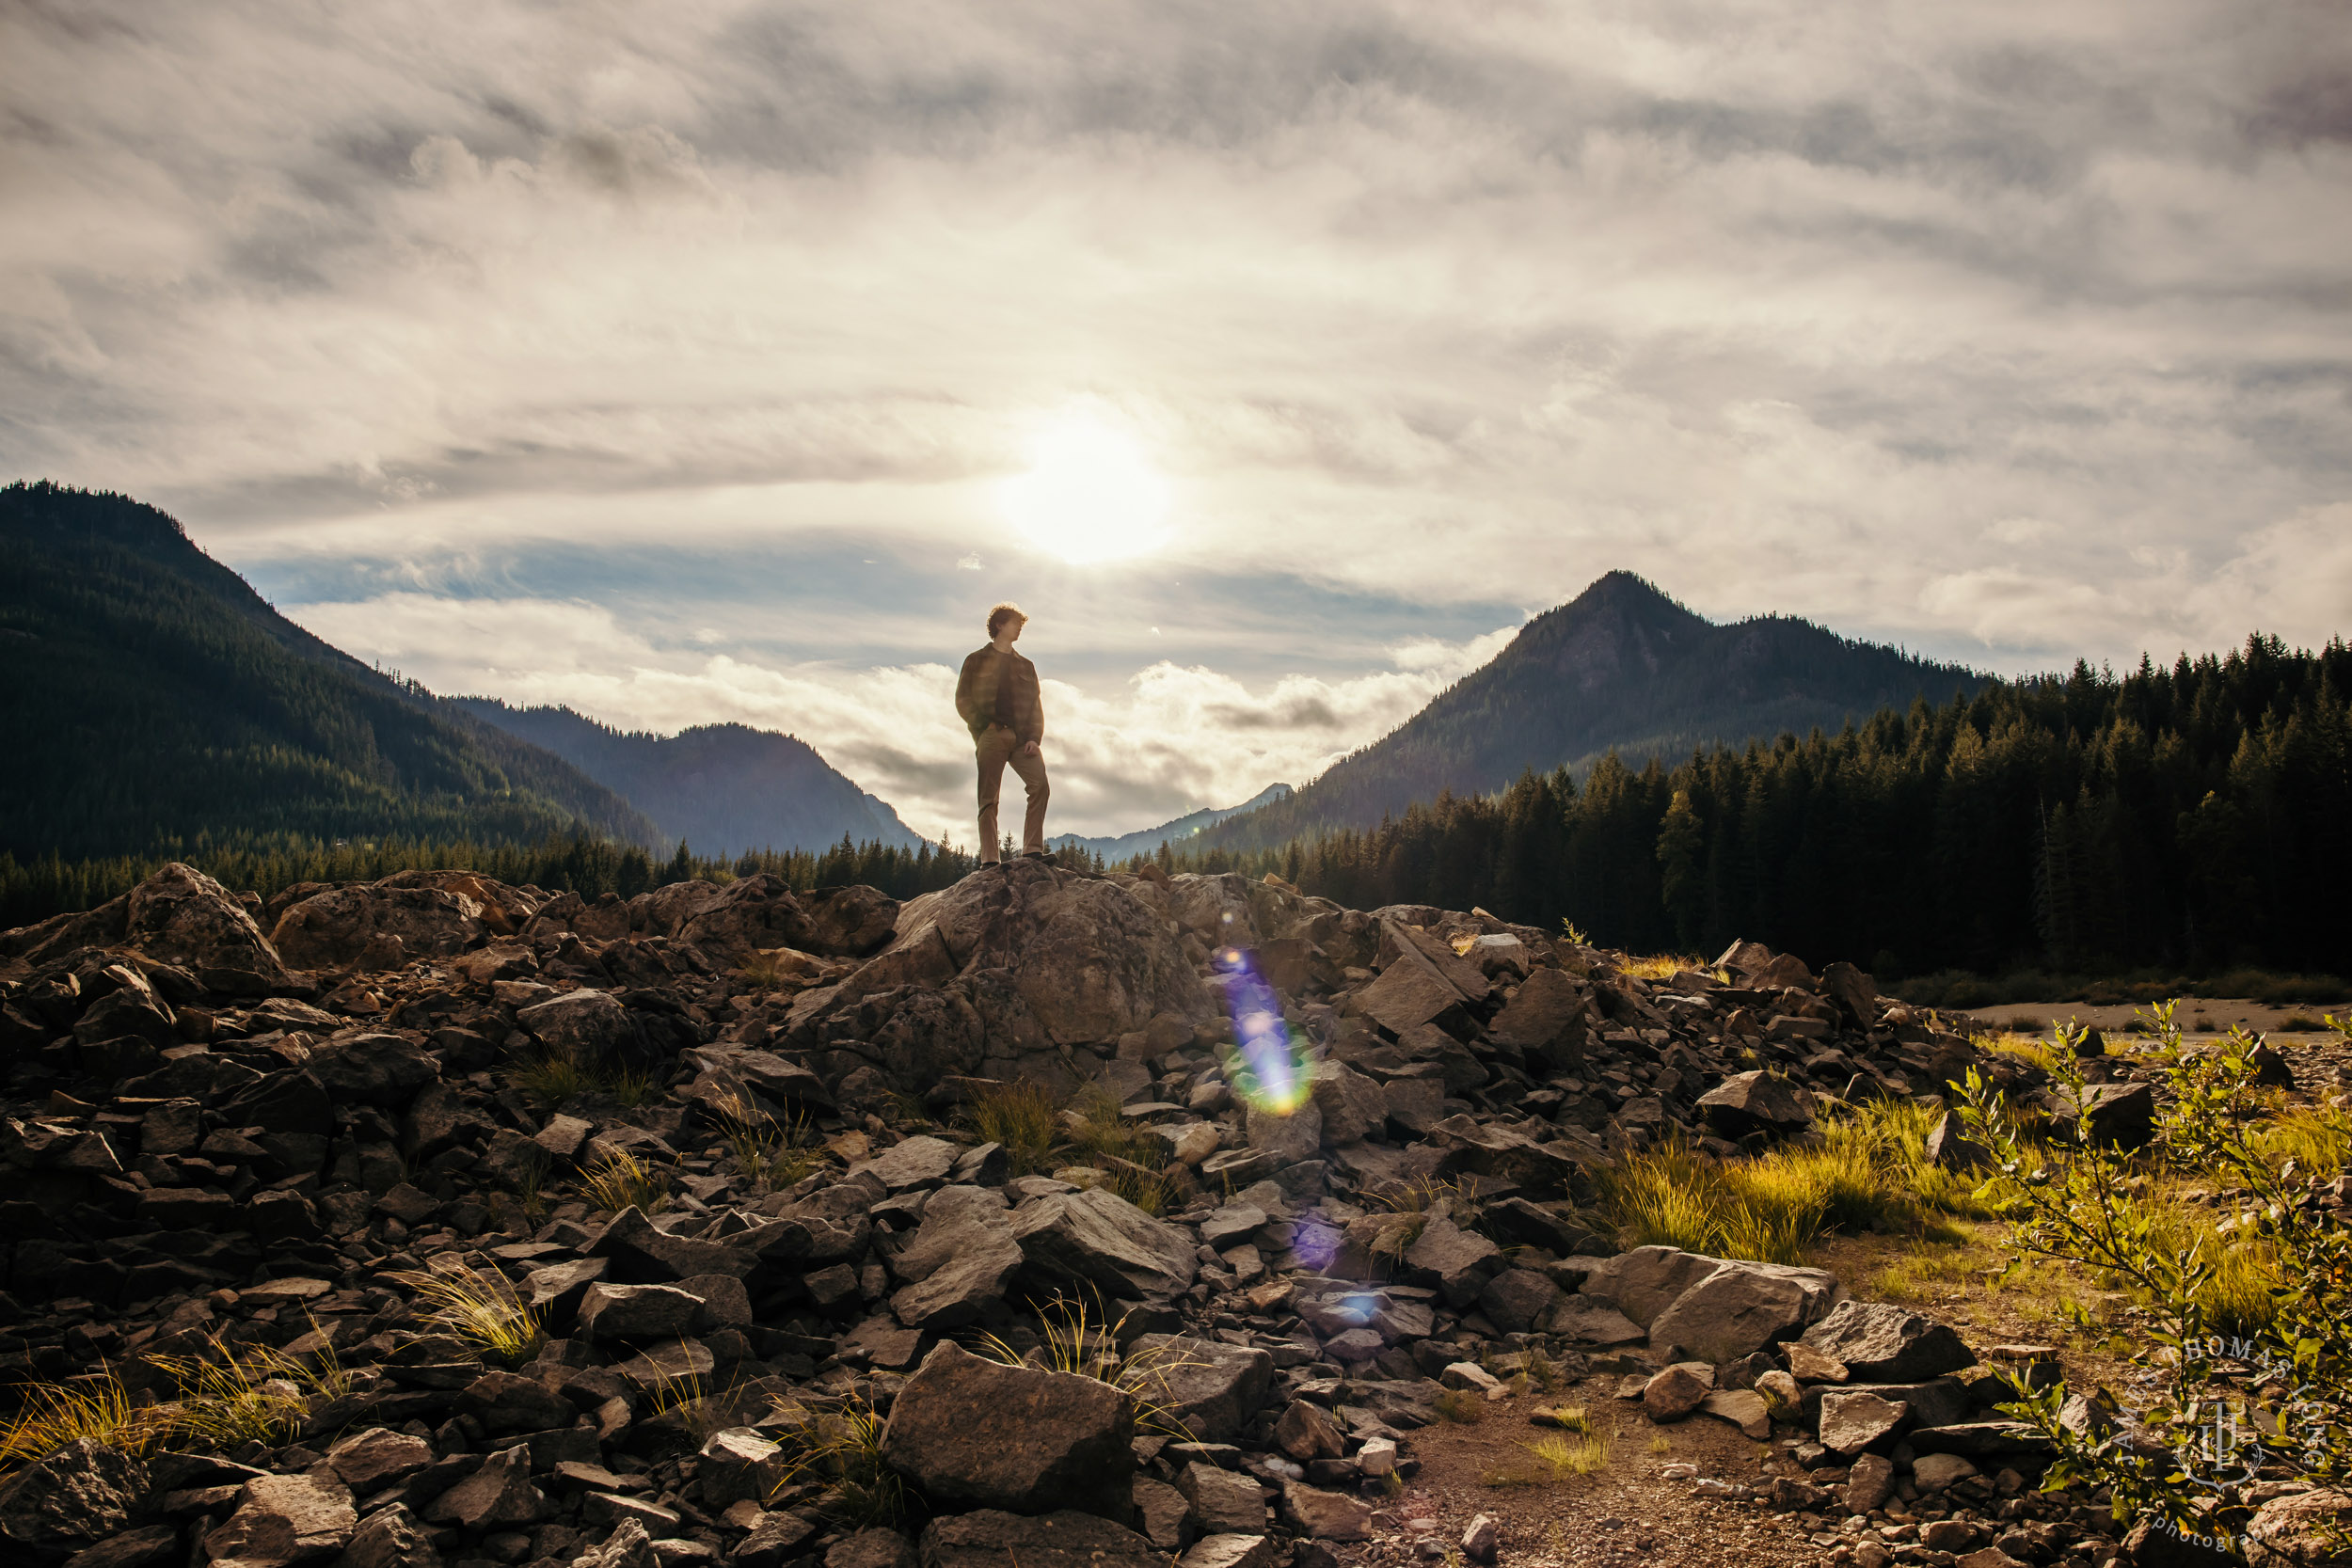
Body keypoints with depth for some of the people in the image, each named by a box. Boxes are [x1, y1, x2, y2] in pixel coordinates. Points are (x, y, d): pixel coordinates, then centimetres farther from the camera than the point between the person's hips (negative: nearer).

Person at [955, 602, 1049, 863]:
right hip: (991, 735, -3)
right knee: (989, 798, -9)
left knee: (1040, 784, -20)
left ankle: (1033, 850, -21)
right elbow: (962, 699, 7)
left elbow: (1036, 705, 17)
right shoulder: (977, 661, 15)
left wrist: (1034, 738, 0)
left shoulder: (1025, 666, 25)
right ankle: (989, 859, -11)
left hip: (1022, 737, 3)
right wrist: (984, 725, -8)